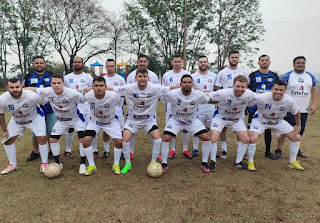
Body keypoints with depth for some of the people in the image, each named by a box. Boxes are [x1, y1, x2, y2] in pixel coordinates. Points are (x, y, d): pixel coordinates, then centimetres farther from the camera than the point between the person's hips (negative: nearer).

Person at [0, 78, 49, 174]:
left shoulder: (32, 96, -36)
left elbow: (46, 102, -18)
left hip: (35, 117, -3)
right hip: (16, 120, 3)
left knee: (42, 137, -16)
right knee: (8, 139, 1)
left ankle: (44, 164, 1)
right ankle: (13, 165, 20)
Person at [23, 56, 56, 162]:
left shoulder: (51, 76, 7)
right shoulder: (28, 77, 10)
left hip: (50, 110, -1)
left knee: (51, 132, 4)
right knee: (35, 133, 7)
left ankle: (51, 151, 19)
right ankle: (35, 152, 23)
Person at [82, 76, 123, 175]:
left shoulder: (113, 96, -30)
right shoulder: (88, 96, -25)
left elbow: (121, 102, -8)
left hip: (111, 122, -1)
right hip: (94, 121, 1)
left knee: (119, 141, -15)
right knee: (86, 140, -16)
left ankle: (116, 165, 11)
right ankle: (91, 165, 9)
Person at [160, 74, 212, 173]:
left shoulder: (198, 94, -19)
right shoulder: (172, 94, -25)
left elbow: (209, 100, 1)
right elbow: (161, 99, -8)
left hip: (193, 121, 2)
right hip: (175, 120, -1)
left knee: (207, 137, -10)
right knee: (165, 138, -19)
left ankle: (204, 163, 12)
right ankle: (164, 164, 5)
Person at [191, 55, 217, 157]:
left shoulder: (214, 76, 9)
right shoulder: (193, 76, 1)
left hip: (210, 107, 2)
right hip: (197, 107, -2)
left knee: (210, 129, 10)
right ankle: (195, 149, 17)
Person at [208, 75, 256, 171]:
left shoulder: (249, 95, -23)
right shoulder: (223, 93, -34)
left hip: (237, 119, 4)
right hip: (220, 117, -3)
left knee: (245, 139, -3)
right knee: (213, 138, -17)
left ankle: (238, 162, 19)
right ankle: (213, 161, 6)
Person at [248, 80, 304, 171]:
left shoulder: (289, 101, -21)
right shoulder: (262, 98, -35)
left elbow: (296, 112, 0)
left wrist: (298, 125, 8)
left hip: (278, 121, 4)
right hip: (260, 120, -4)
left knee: (297, 137, 2)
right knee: (252, 138, -28)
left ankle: (292, 162, 25)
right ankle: (250, 161, -1)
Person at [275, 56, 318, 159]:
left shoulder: (310, 76, 12)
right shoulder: (287, 76, -3)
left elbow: (315, 91, 13)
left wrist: (314, 104, 1)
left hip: (304, 110, 5)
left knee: (299, 131, 13)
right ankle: (279, 149, 3)